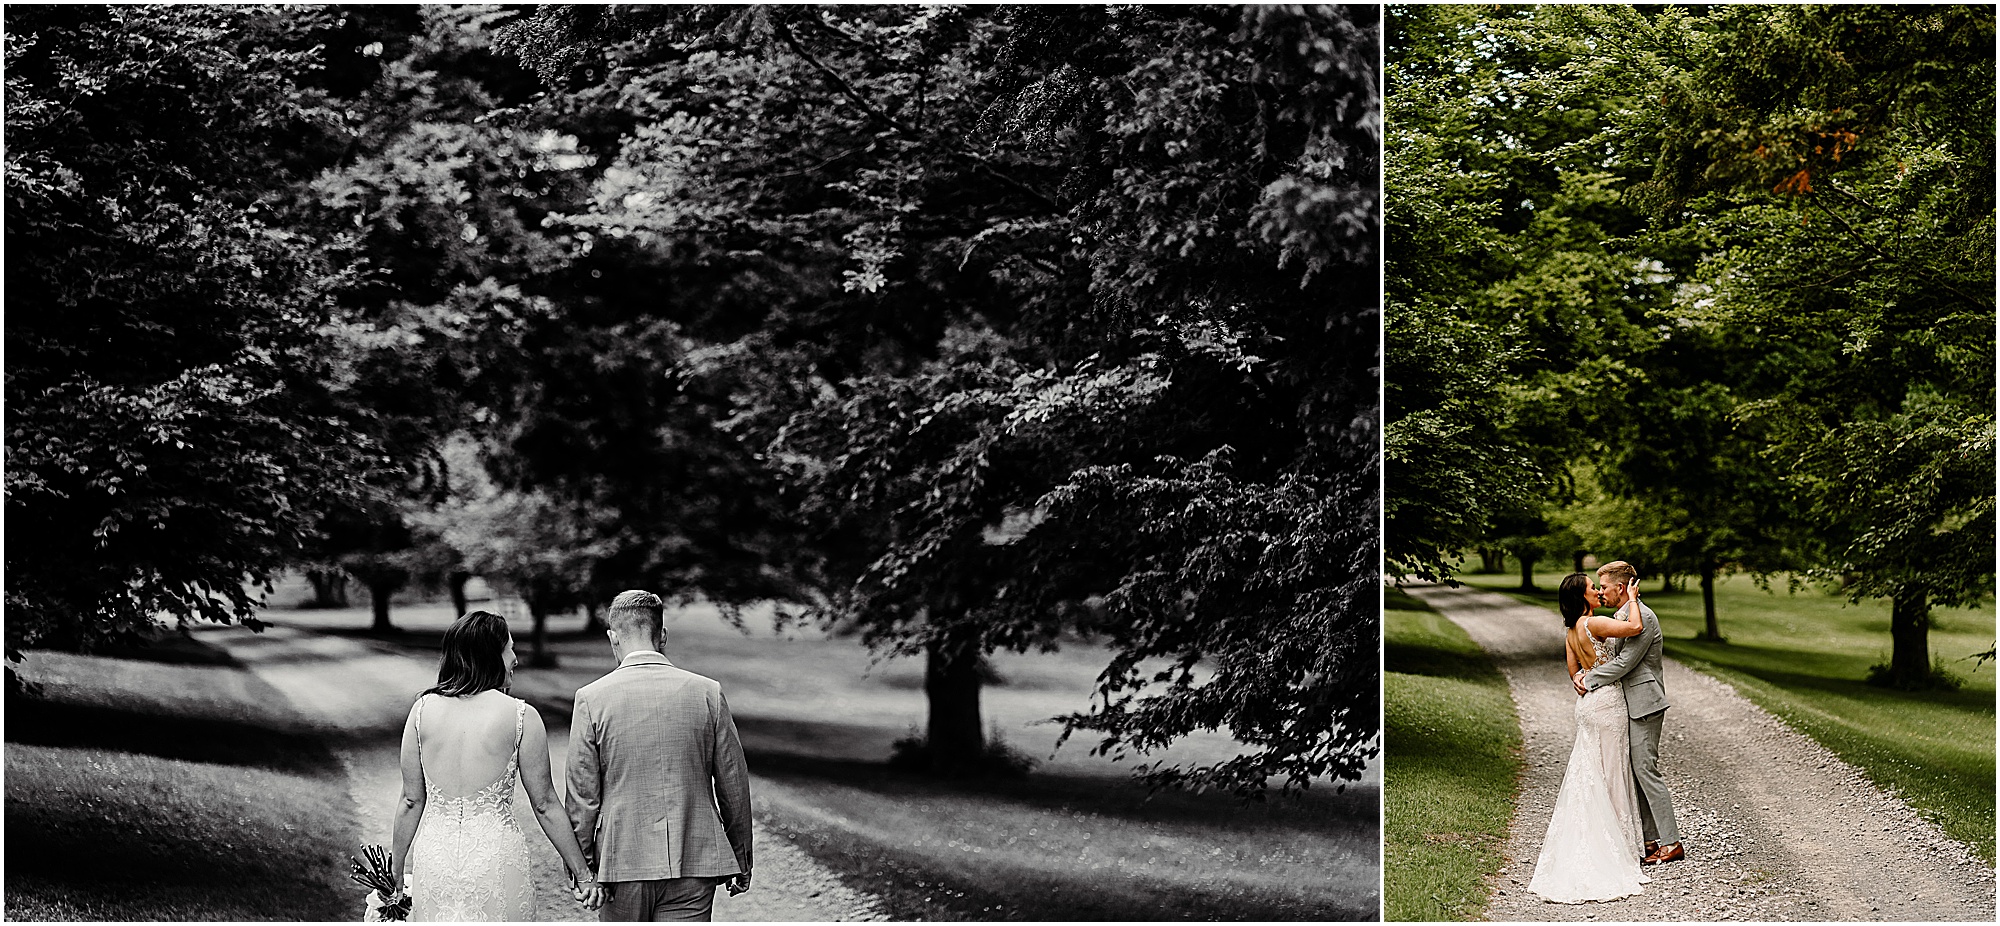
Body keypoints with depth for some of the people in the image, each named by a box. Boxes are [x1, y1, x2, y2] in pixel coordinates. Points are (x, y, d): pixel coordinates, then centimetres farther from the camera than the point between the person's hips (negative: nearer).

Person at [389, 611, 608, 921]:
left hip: (435, 859, 3)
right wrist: (583, 872, 4)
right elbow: (545, 805, -4)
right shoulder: (521, 716, -8)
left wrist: (398, 869, 17)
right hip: (497, 860, -3)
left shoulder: (423, 709, 0)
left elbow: (411, 801, 4)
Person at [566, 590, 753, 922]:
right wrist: (741, 861, 15)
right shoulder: (708, 693, -1)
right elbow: (734, 786, 4)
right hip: (695, 866, 1)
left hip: (621, 861, -1)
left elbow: (583, 795, -4)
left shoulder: (591, 698, -6)